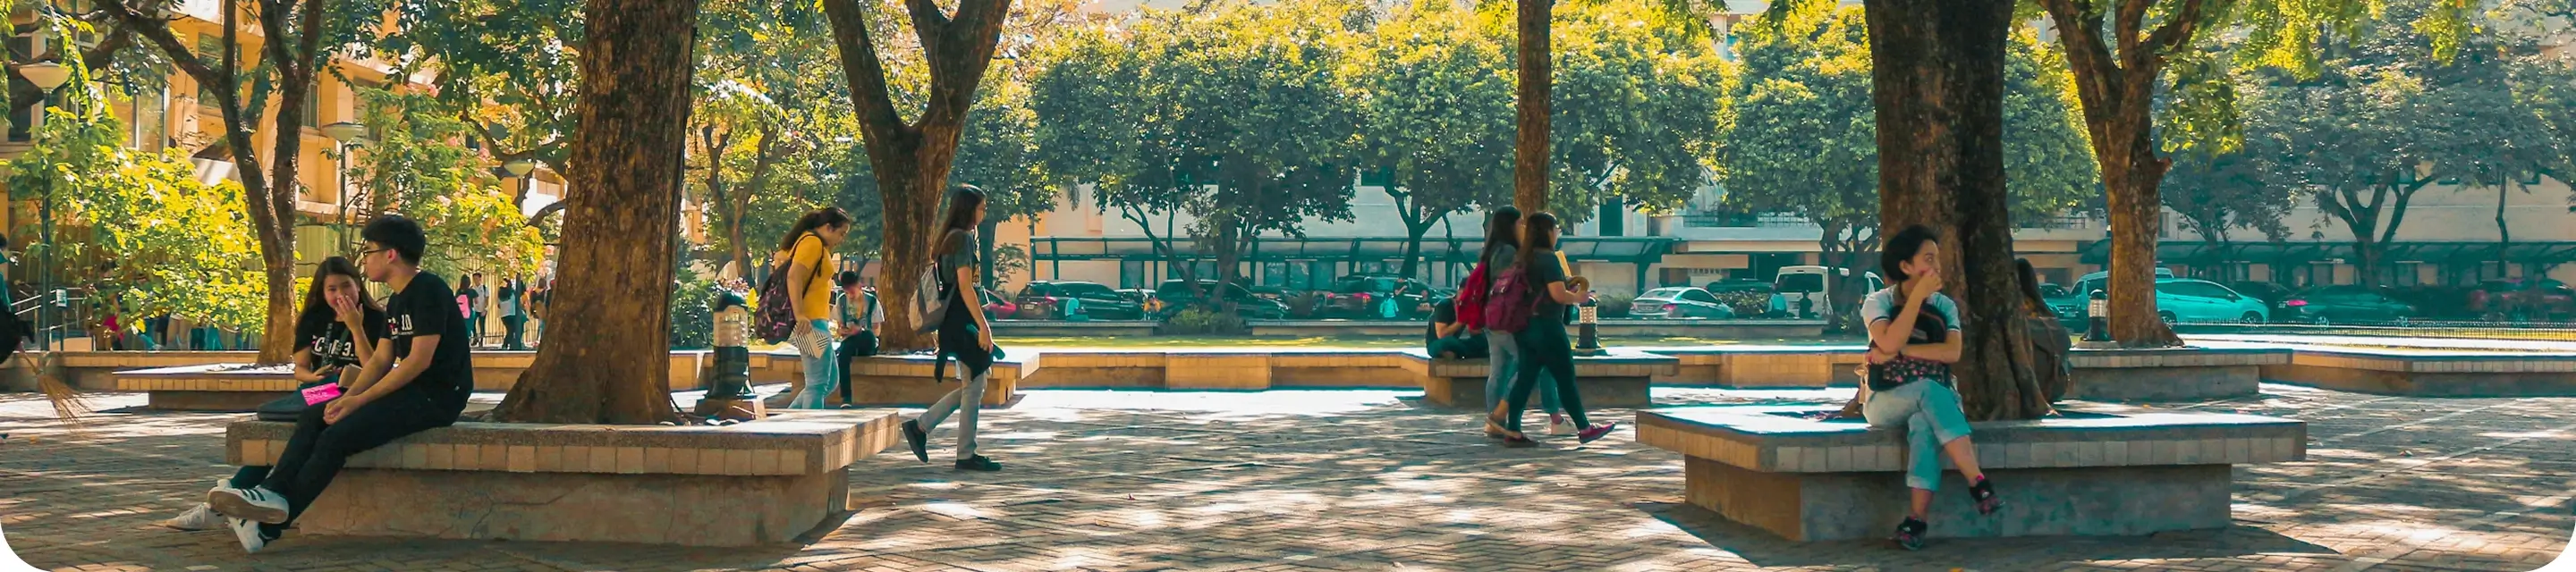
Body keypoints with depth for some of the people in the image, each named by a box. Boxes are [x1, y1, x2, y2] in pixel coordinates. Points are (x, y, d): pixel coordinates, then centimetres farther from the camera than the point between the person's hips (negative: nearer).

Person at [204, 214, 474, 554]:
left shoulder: (429, 290, -12)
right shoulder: (396, 301, 19)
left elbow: (420, 360, -18)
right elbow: (381, 361, 14)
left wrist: (360, 399, -17)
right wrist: (348, 398, -5)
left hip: (437, 397, -10)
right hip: (409, 391, 10)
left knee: (337, 436, -21)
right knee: (314, 417, -2)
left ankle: (269, 527, -15)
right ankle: (274, 493, -15)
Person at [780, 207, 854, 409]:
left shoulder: (813, 244, 19)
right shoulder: (812, 242, -10)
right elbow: (793, 276, -23)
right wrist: (799, 314, -28)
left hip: (817, 320, 11)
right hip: (810, 322, -11)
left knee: (830, 380, 14)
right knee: (818, 383, -11)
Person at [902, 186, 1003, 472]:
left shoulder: (953, 237, 17)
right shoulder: (963, 238, -14)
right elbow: (965, 287, -19)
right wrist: (983, 326, -19)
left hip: (958, 321, 10)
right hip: (963, 321, -10)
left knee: (973, 386, 13)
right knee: (974, 386, -4)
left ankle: (919, 426, 14)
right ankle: (966, 455, 2)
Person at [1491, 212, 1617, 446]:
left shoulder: (1523, 258, 11)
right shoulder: (1548, 258, -15)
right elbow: (1558, 295, -21)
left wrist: (1567, 285, 17)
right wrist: (1577, 298, -2)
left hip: (1525, 327, 8)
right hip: (1546, 326, -8)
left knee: (1526, 377, 8)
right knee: (1565, 379, 2)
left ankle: (1512, 431, 4)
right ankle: (1585, 429, 11)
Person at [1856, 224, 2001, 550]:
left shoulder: (1944, 306, 10)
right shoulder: (1878, 302, 1)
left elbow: (1952, 352, -9)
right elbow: (1889, 342, -20)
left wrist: (1901, 351, -15)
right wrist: (1918, 294, -16)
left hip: (1933, 401, 2)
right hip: (1886, 401, -2)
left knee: (1924, 422, -37)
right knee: (1929, 391, -37)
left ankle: (1918, 520, -45)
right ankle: (1978, 483, -44)